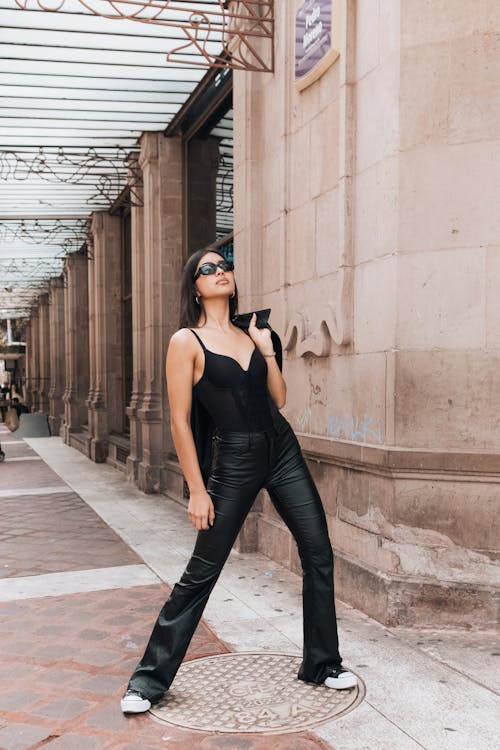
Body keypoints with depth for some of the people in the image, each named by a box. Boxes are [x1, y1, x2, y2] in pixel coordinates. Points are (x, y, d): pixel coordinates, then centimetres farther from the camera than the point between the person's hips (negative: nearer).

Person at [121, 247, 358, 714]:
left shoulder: (249, 331, 9)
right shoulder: (187, 341, -7)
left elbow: (279, 399, 10)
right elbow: (180, 420, -9)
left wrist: (267, 347, 0)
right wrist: (197, 490, -10)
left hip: (282, 449, 6)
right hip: (235, 460, -5)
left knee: (319, 555, 6)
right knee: (201, 573, 1)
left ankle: (322, 664, 25)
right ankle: (149, 678, 17)